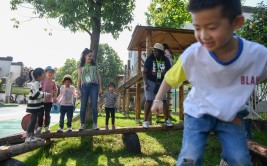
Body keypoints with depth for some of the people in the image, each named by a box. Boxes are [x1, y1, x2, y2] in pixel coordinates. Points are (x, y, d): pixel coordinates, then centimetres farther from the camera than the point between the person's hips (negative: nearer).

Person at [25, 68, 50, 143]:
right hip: (34, 105, -10)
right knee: (33, 120, -6)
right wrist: (46, 94, -17)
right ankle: (28, 137, 0)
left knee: (33, 120, 13)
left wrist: (45, 94, 14)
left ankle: (31, 136, 20)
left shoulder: (36, 83, 16)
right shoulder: (36, 83, -16)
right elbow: (36, 94, -25)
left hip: (35, 105, 10)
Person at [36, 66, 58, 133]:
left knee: (47, 114, 9)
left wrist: (54, 98, 4)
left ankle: (47, 126, 20)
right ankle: (39, 126, 18)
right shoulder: (42, 81, -6)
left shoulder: (53, 82, 1)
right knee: (40, 114, 6)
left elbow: (55, 90, 10)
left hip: (49, 101, 2)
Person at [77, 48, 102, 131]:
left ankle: (95, 124, 4)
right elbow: (79, 78, 9)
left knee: (94, 106, -3)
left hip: (94, 86, 0)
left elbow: (98, 77, 11)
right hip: (84, 87, 0)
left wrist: (100, 87, 4)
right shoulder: (81, 67, 12)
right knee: (83, 106, 1)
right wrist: (78, 89, 0)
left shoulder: (94, 65, 14)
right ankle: (82, 124, 8)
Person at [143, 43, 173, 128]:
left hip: (161, 83, 3)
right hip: (150, 82, -3)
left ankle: (167, 120, 13)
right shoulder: (150, 59, -9)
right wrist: (146, 83, -17)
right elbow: (144, 72, -9)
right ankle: (146, 121, 0)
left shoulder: (166, 60, -1)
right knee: (149, 100, -7)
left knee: (164, 100, 1)